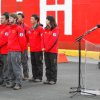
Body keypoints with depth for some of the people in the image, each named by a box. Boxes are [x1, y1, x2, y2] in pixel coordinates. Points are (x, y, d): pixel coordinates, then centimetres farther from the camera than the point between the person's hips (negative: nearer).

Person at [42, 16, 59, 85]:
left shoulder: (55, 30, -8)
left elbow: (53, 40, -15)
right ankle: (48, 78, 16)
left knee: (53, 65, -1)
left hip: (53, 51, -6)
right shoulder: (45, 29, 12)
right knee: (47, 65, 10)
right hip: (46, 51, 7)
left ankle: (53, 79, 4)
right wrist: (43, 47, -3)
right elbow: (43, 38, 10)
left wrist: (47, 48, -14)